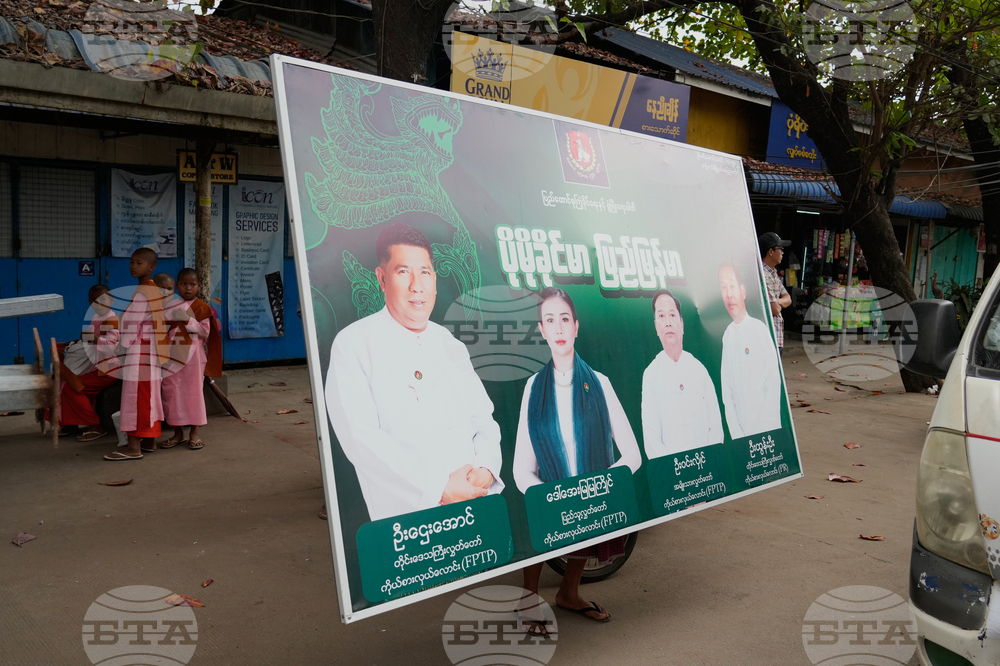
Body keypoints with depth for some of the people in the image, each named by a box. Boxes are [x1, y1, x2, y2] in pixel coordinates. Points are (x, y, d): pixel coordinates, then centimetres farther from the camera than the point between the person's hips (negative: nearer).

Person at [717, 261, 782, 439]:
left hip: (766, 431, -3)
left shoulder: (761, 329, -9)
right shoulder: (726, 336, 1)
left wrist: (767, 429, -12)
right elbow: (727, 392, 3)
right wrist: (736, 433, -4)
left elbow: (774, 384, -8)